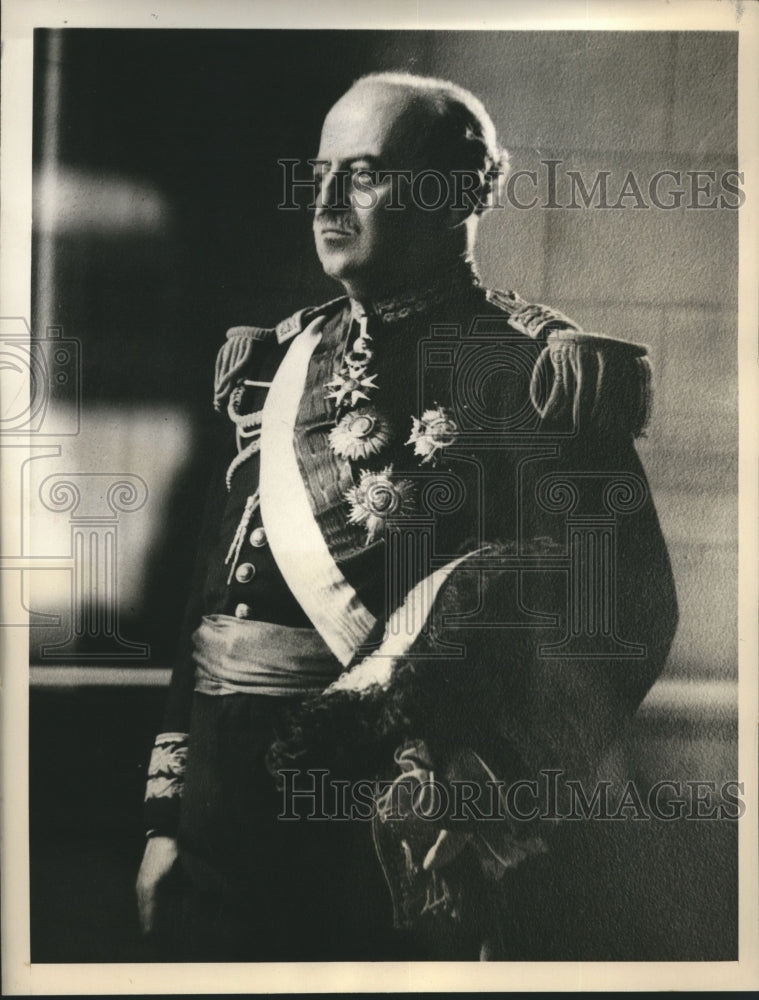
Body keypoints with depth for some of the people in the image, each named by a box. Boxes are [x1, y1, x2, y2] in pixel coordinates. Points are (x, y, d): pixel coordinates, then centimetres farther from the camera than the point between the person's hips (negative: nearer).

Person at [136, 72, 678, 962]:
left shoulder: (538, 372, -7)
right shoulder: (269, 365, 7)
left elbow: (629, 607, -10)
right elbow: (203, 597, 7)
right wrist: (168, 815, 4)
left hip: (401, 824, -4)